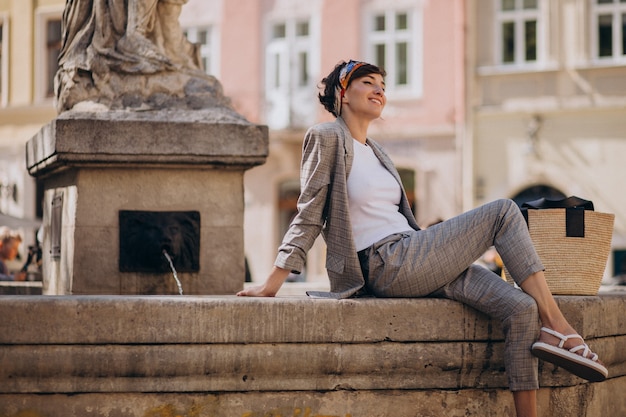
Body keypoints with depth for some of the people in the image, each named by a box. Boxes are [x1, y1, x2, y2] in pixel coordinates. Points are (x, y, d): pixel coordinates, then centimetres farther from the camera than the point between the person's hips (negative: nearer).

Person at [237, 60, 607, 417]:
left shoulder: (375, 152, 23)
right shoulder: (328, 137, 0)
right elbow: (309, 216, -4)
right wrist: (273, 283, -10)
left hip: (411, 260, 8)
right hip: (386, 265, -8)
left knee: (520, 308, -12)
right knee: (504, 212, -13)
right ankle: (558, 328, -12)